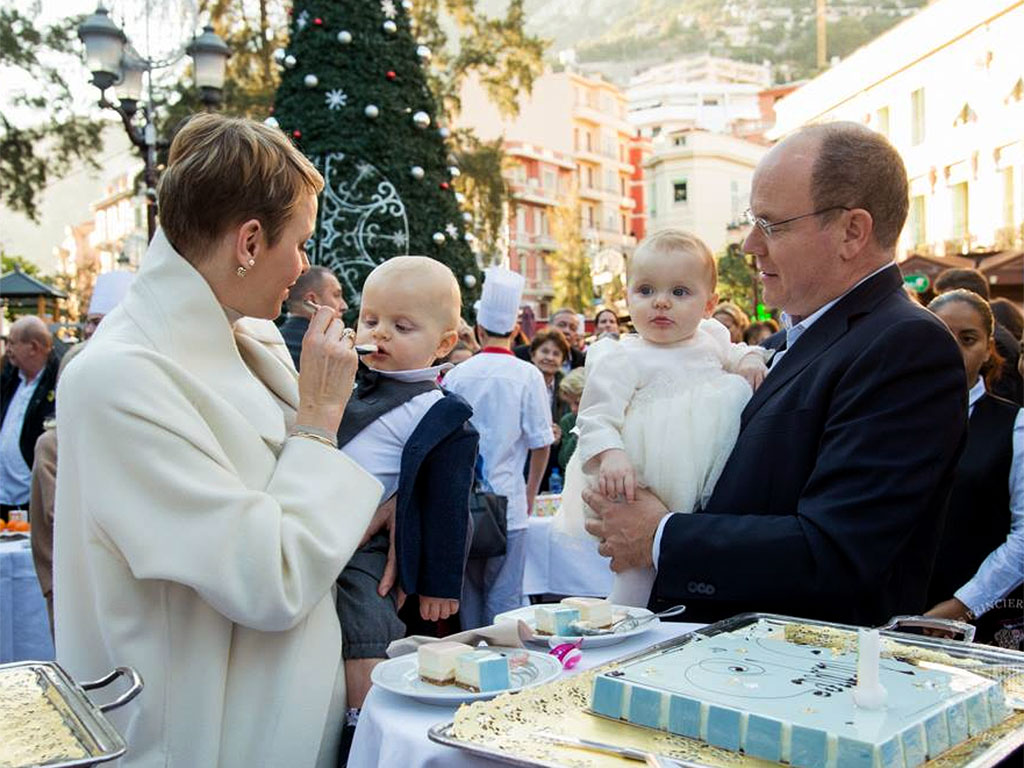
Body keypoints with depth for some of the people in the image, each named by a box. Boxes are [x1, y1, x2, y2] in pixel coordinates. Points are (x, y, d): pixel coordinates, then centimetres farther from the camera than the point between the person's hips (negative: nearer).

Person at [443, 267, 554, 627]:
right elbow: (541, 444, -4)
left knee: (469, 593, 14)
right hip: (506, 502, -3)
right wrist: (531, 493, 12)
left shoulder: (456, 375, 1)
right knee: (504, 598, 4)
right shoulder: (527, 375, -7)